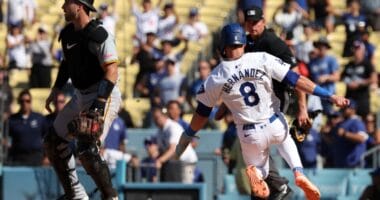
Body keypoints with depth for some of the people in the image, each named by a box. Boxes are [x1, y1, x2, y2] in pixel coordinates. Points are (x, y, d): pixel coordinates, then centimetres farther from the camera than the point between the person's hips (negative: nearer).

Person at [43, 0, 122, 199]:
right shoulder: (67, 33, 7)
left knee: (86, 150, -22)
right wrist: (55, 90, 19)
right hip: (80, 96, 10)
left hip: (105, 96, -10)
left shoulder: (98, 35, -20)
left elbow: (111, 71, -24)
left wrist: (99, 105, -31)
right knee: (53, 141, 12)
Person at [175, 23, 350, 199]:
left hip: (250, 136, 0)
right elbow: (296, 80, -14)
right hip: (276, 125, 0)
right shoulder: (262, 59, -12)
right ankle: (299, 173, 7)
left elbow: (202, 114, 2)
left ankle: (256, 173, -15)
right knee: (285, 137, 36)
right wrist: (329, 96, -11)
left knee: (259, 170, 25)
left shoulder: (214, 79, -9)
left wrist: (187, 137, 19)